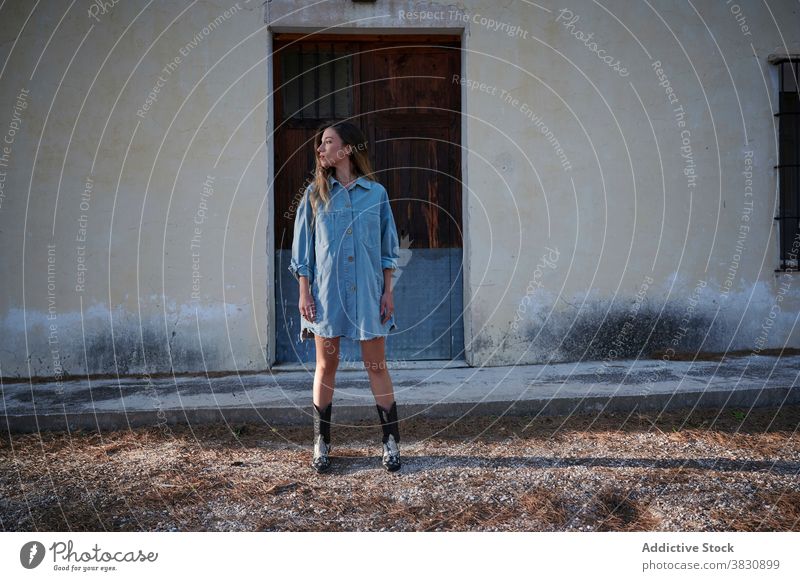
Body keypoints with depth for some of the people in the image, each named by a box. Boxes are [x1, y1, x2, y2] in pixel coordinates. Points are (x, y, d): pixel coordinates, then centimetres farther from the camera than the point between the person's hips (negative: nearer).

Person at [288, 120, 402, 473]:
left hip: (367, 290, 0)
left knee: (377, 365, 2)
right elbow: (303, 246, 5)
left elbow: (387, 246, 8)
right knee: (326, 365, 5)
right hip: (326, 290, 1)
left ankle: (391, 443, 9)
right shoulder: (315, 193, 5)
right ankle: (321, 445, 14)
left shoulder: (376, 193, 4)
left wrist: (388, 292, 4)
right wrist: (304, 293, -1)